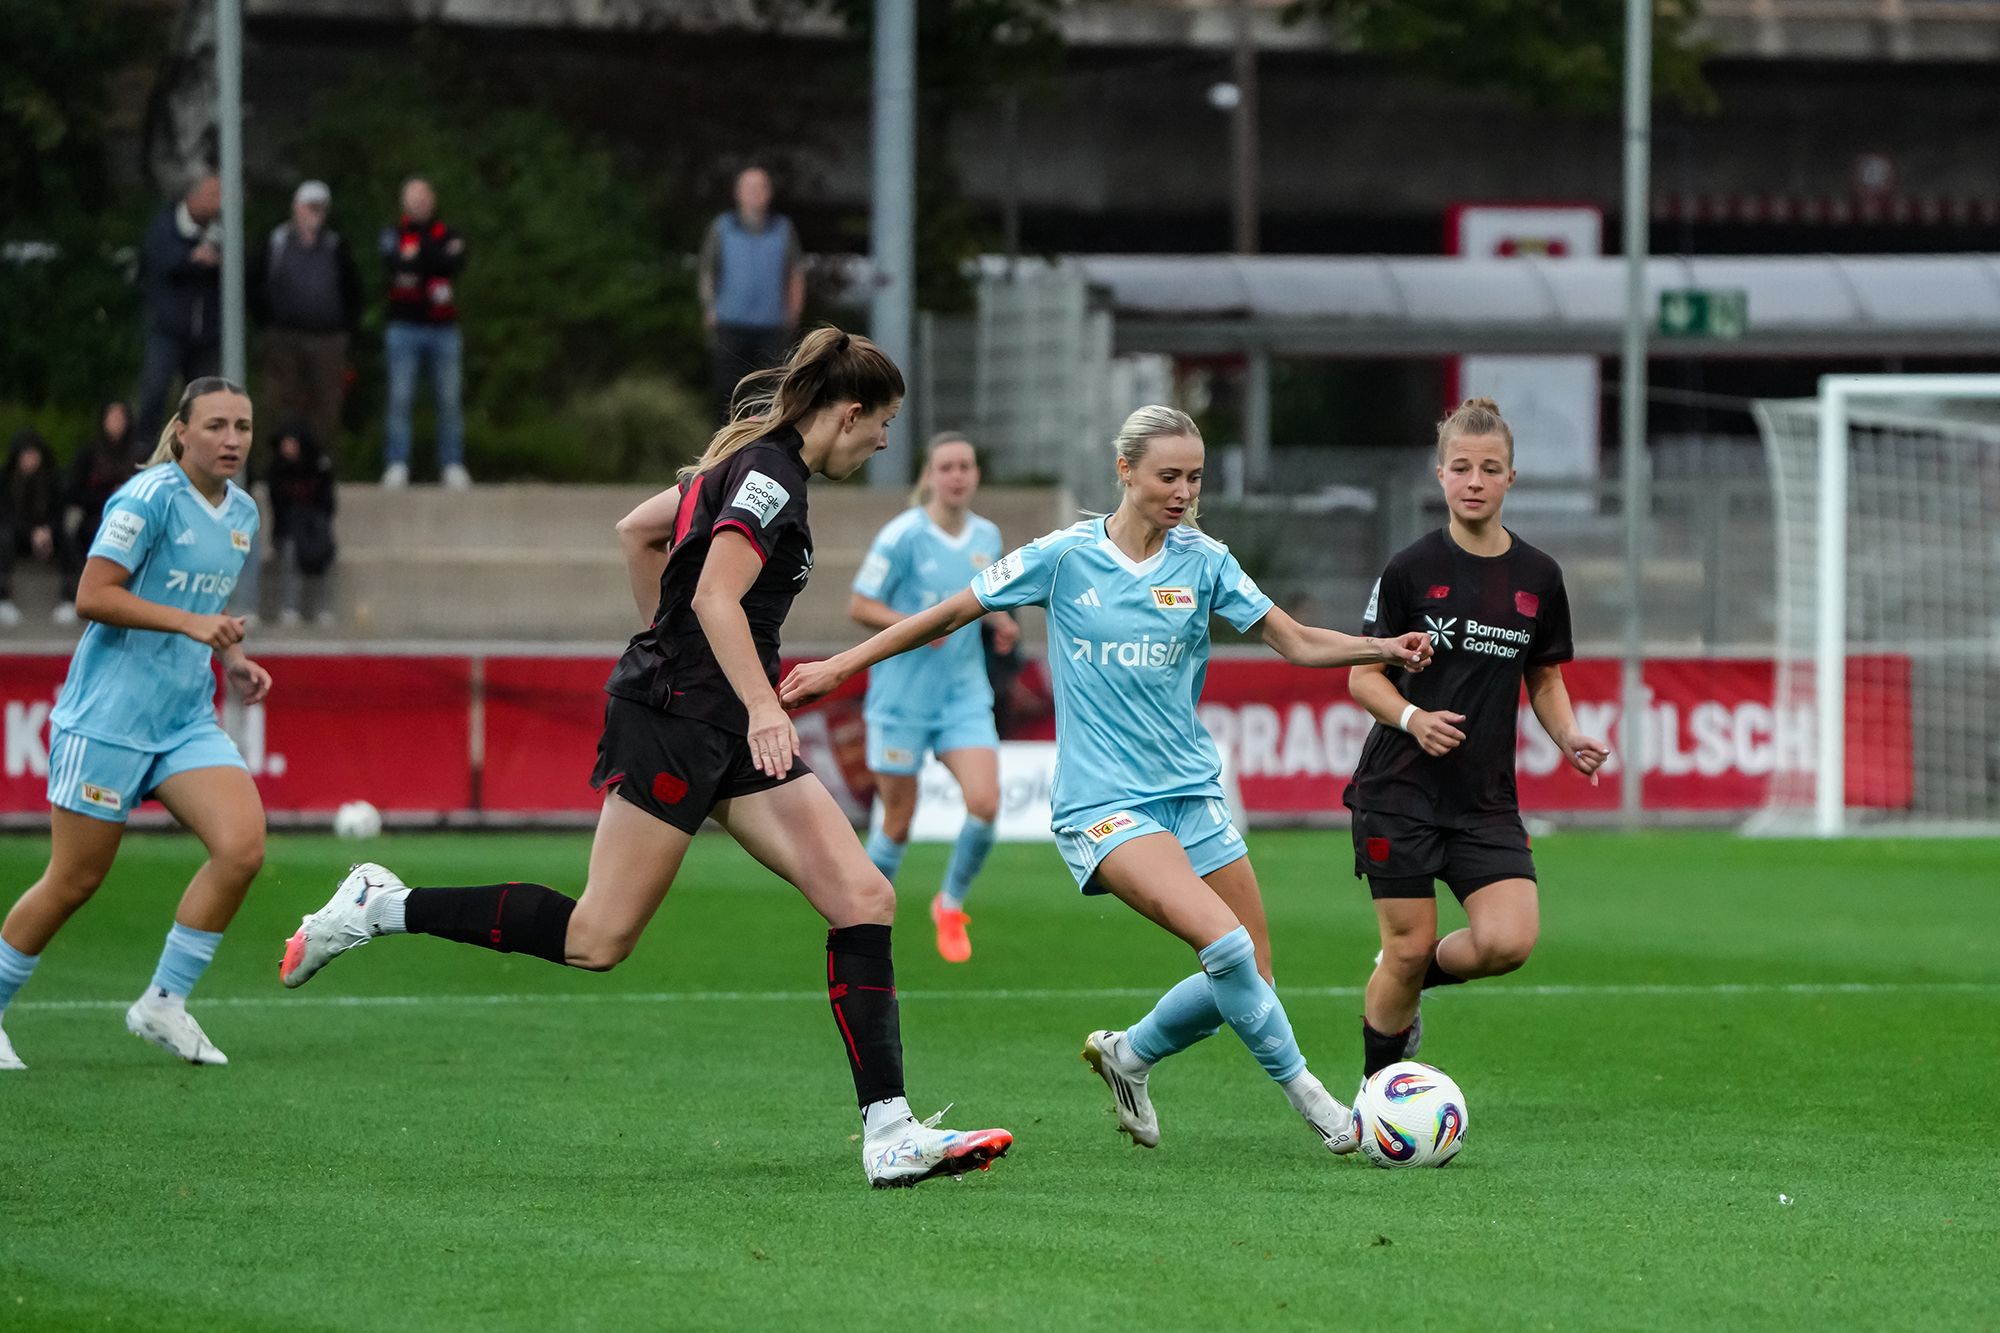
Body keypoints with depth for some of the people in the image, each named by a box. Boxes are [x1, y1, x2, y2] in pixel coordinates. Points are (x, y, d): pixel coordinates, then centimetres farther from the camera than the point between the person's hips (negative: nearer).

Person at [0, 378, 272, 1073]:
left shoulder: (242, 513, 11)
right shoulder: (148, 498, -13)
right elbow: (93, 597, -17)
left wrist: (232, 661, 8)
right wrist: (190, 624, -24)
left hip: (186, 721, 7)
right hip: (107, 719, -7)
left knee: (242, 845, -13)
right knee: (74, 880, -1)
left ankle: (163, 1003, -1)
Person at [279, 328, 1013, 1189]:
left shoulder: (754, 463, 16)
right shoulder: (770, 474, -14)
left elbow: (635, 531, 27)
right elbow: (716, 597, -27)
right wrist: (763, 705, -37)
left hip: (728, 737, 10)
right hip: (673, 723, -10)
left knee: (864, 900, -3)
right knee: (597, 940, -8)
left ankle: (889, 1134, -8)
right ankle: (382, 909, 6)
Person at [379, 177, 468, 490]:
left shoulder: (447, 236, 10)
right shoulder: (393, 234, 8)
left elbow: (455, 263, -9)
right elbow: (395, 261, -12)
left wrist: (416, 255, -9)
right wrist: (437, 258, -12)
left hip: (443, 331, 1)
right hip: (404, 326, -1)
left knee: (449, 401, 0)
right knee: (400, 399, -6)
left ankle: (452, 466, 5)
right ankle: (397, 465, -5)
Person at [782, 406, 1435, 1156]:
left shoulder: (1202, 560, 3)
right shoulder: (1065, 557, -5)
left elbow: (1295, 643, 3)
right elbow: (950, 615, 4)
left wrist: (1382, 649, -15)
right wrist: (840, 667, 6)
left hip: (1190, 791, 5)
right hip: (1103, 803, -5)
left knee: (1250, 974, 0)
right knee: (1227, 945, -23)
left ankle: (1129, 1055, 26)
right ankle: (1304, 1094, -6)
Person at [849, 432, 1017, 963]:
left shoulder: (987, 537, 5)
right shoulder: (903, 536, -11)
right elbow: (859, 605, -8)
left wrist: (1000, 620, 1)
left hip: (964, 692, 4)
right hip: (901, 696, -4)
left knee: (984, 802, -15)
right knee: (898, 824, 2)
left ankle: (951, 905, 10)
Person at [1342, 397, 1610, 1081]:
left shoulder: (1538, 577, 5)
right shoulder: (1410, 569, -4)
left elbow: (1544, 679, 16)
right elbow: (1363, 677, -2)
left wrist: (1570, 739, -3)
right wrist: (1413, 718, -21)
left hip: (1486, 796, 3)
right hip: (1400, 789, -3)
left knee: (1509, 941, -16)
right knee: (1410, 947, -2)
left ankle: (1414, 974, 16)